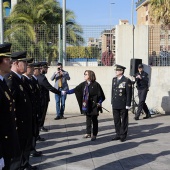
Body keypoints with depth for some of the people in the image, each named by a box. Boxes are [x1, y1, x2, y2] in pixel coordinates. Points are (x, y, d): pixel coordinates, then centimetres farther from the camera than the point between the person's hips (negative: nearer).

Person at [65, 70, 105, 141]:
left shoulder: (96, 84, -13)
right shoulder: (83, 84, 2)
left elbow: (101, 95, -10)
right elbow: (75, 90, 3)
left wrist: (99, 103, -14)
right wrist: (66, 92, -3)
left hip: (93, 106, -5)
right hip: (86, 106, 5)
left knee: (94, 120, 4)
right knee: (88, 119, 14)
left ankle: (94, 135, 13)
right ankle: (88, 133, 26)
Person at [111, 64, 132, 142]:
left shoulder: (127, 80, -9)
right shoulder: (114, 79, 11)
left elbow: (129, 93, -10)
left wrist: (128, 105, -12)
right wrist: (112, 102, 13)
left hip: (123, 105, -6)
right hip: (115, 104, 6)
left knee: (124, 120, 4)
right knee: (116, 120, 10)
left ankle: (123, 135, 13)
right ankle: (118, 134, 20)